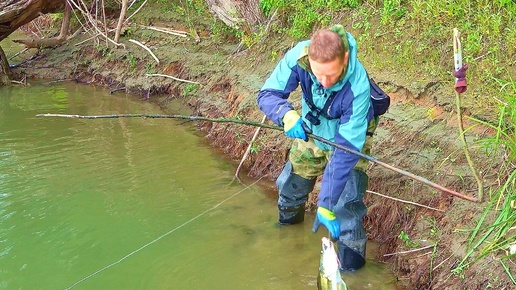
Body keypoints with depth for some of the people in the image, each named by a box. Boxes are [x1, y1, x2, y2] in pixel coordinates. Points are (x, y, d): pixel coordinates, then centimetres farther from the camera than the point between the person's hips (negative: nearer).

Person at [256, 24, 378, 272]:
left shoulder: (358, 87, -42)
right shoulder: (298, 57, -34)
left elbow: (345, 150, -39)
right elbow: (267, 94, -26)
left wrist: (325, 206, -39)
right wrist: (286, 114, -50)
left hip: (350, 133, -4)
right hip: (310, 129, 4)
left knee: (345, 201, -17)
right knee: (291, 184, 17)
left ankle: (351, 265, 5)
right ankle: (288, 223, 50)